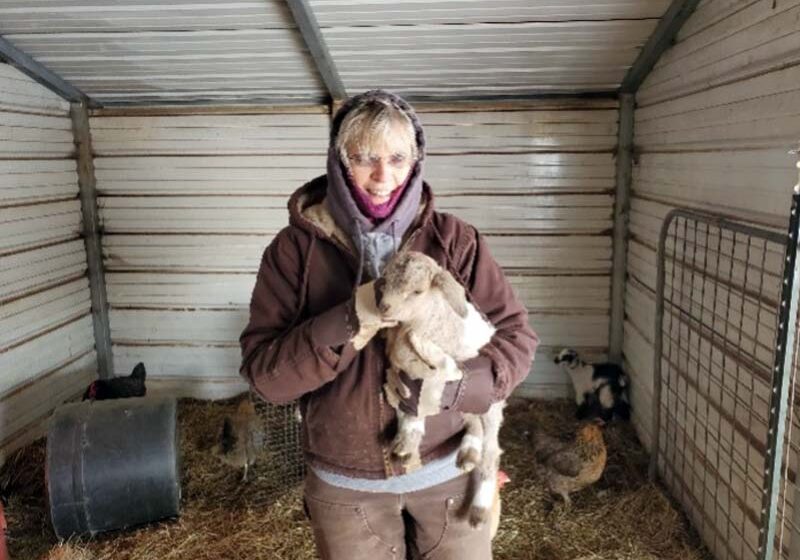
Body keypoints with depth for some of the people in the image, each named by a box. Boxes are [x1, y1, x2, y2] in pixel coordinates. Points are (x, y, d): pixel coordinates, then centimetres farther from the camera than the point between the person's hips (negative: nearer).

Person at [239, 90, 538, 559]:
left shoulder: (453, 239, -8)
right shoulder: (295, 248, -9)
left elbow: (517, 335, -6)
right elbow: (263, 373, -13)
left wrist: (454, 385, -24)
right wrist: (350, 320, -27)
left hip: (450, 469, 1)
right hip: (344, 484, 0)